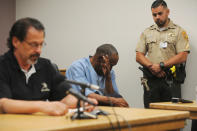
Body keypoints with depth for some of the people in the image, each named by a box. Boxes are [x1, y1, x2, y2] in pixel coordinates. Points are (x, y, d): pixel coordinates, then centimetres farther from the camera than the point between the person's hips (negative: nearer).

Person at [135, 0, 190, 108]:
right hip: (151, 80, 3)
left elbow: (182, 56, -6)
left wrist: (161, 65, -13)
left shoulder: (178, 31, 4)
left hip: (171, 80, -3)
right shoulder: (147, 32, 16)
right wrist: (151, 66, -9)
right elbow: (139, 56, 9)